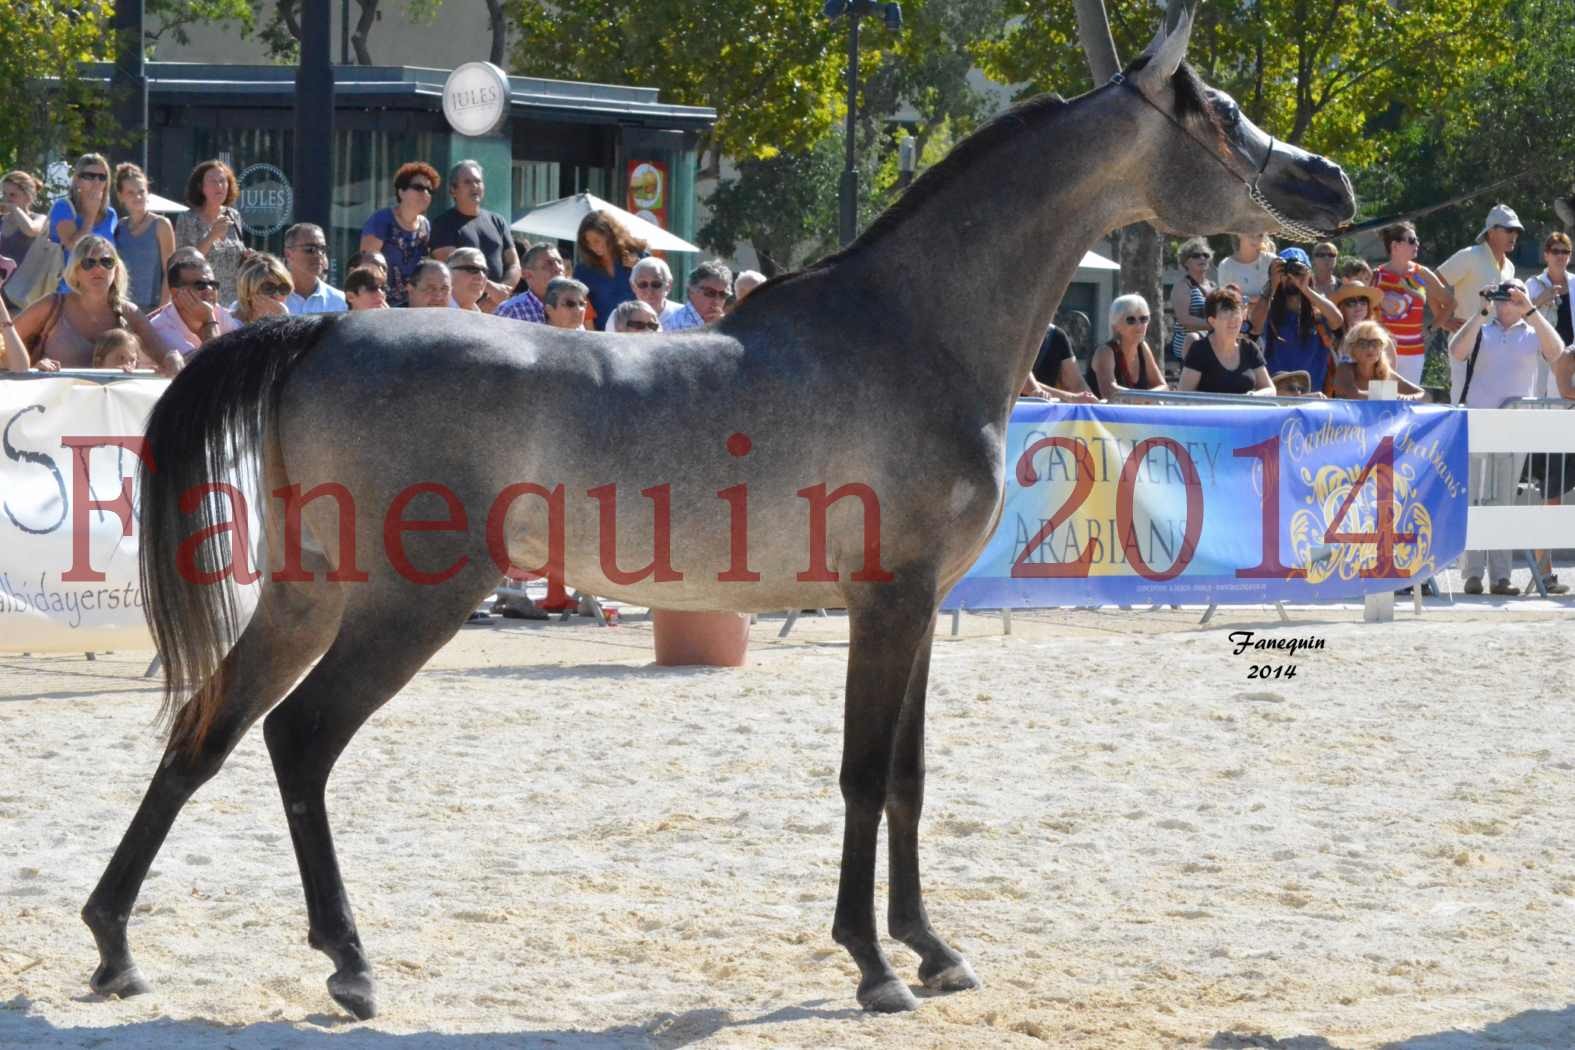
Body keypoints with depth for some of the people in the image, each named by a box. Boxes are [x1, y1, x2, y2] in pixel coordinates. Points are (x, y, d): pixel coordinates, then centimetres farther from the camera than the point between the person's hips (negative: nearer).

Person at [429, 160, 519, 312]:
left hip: (498, 309, 4)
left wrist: (496, 299, -4)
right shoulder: (444, 224, 3)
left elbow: (514, 266, 14)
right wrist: (490, 287, -13)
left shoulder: (497, 222, 18)